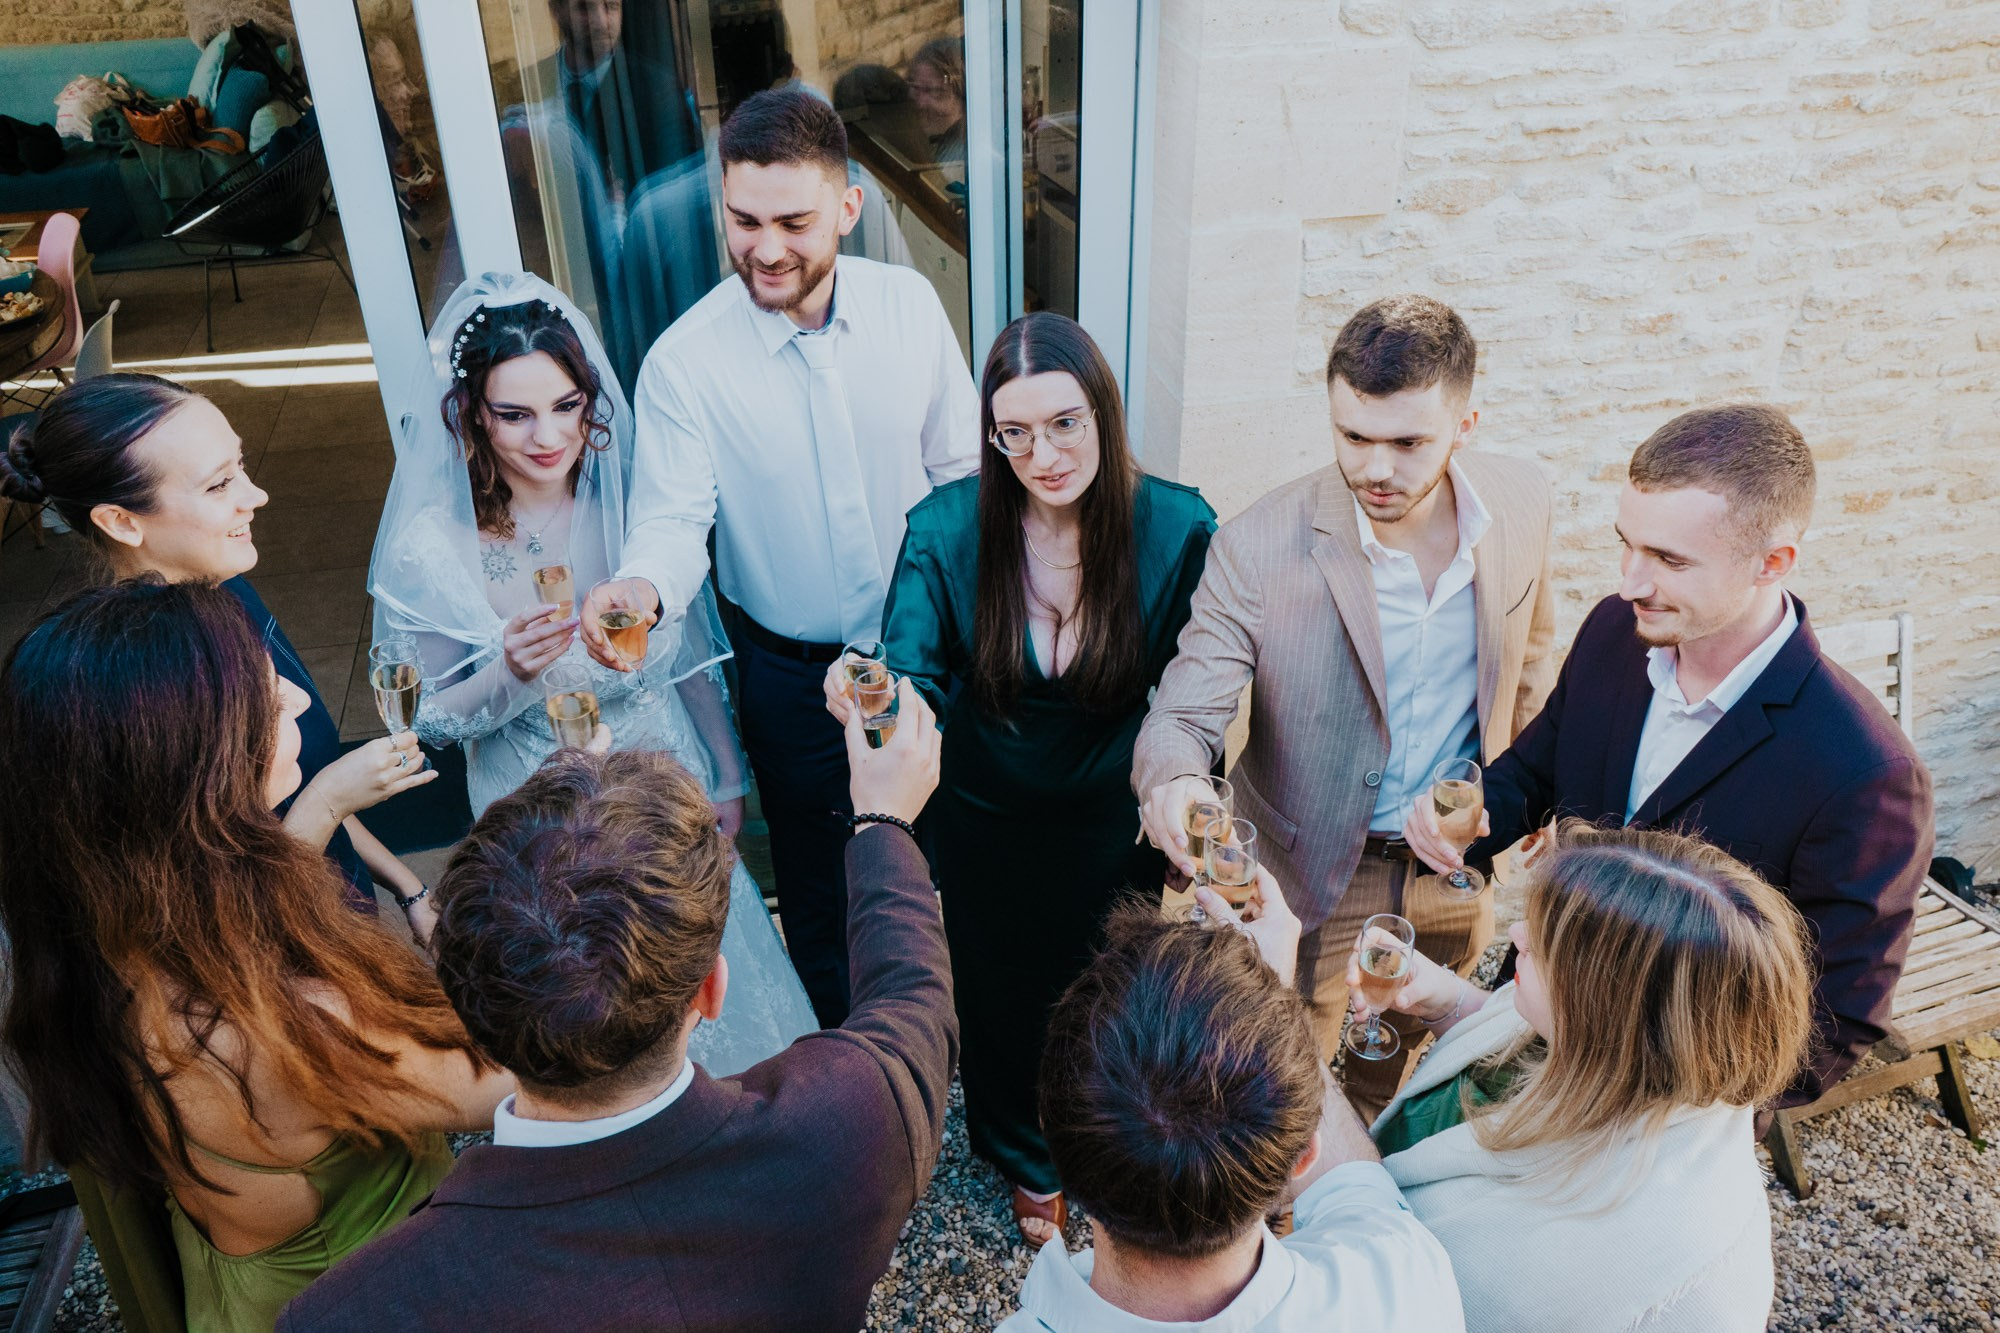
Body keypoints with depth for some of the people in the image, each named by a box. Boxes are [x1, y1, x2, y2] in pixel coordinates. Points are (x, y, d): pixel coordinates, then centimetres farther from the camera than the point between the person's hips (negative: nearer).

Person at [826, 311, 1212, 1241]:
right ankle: (1029, 1163, 55)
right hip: (988, 823, 1)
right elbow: (914, 677, -24)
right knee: (1000, 998, 22)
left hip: (1115, 824, 0)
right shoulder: (946, 527, -20)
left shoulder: (1178, 528, -20)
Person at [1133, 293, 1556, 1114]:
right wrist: (1170, 785, -47)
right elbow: (1183, 714, -24)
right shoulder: (1258, 548, -27)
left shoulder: (1520, 502, -12)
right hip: (1315, 875, -4)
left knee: (1401, 1070, 29)